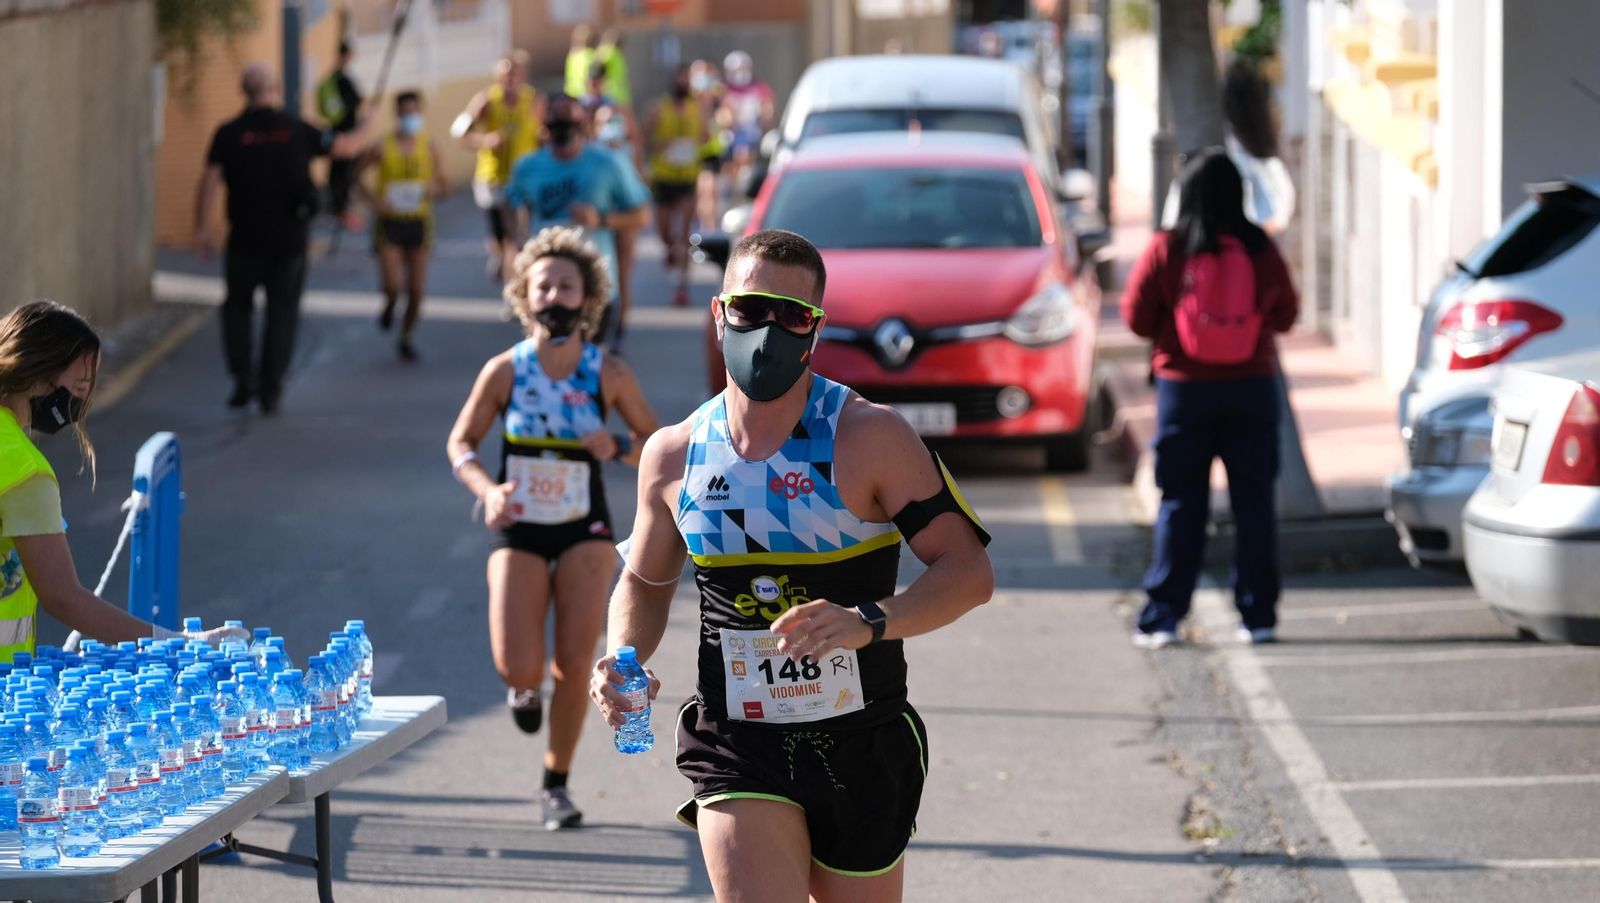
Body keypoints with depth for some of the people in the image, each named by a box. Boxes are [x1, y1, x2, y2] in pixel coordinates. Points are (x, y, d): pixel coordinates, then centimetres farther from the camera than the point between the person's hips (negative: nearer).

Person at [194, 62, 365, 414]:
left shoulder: (228, 134, -5)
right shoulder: (297, 130, 0)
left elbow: (210, 181, -13)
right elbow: (344, 145, 13)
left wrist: (201, 230, -9)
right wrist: (364, 132, 35)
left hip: (245, 239, -1)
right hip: (290, 240, 1)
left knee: (238, 306, 15)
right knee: (282, 312, 8)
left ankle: (243, 377, 1)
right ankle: (271, 389, 3)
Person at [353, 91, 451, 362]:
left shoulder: (429, 148, 1)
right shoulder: (382, 149, -6)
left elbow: (445, 185, 8)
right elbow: (356, 176, 5)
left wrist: (434, 190, -15)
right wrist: (373, 200, -10)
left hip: (419, 221, 2)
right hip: (390, 221, -2)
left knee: (416, 289, 1)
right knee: (391, 285, -14)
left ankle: (406, 338, 22)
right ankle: (390, 307, 23)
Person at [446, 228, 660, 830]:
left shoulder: (608, 373, -7)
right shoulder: (506, 371, -8)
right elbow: (461, 444, 2)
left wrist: (618, 448, -18)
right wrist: (487, 491, -17)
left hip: (584, 532, 0)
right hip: (519, 531, 0)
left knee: (573, 665, -7)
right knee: (519, 670, -12)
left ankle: (557, 782, 14)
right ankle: (525, 686, 28)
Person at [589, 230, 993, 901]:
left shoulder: (869, 436, -8)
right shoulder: (673, 456, 3)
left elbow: (969, 570, -11)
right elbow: (645, 582, 20)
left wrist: (868, 622, -28)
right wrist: (623, 659, -2)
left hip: (863, 746, -1)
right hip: (738, 751, 1)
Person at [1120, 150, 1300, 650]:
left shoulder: (1166, 250, -9)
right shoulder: (1261, 250, -4)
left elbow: (1137, 317, -2)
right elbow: (1285, 314, 8)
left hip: (1185, 386, -1)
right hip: (1252, 385, 1)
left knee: (1180, 504, 5)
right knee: (1254, 502, 7)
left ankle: (1162, 617, 2)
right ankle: (1258, 615, 7)